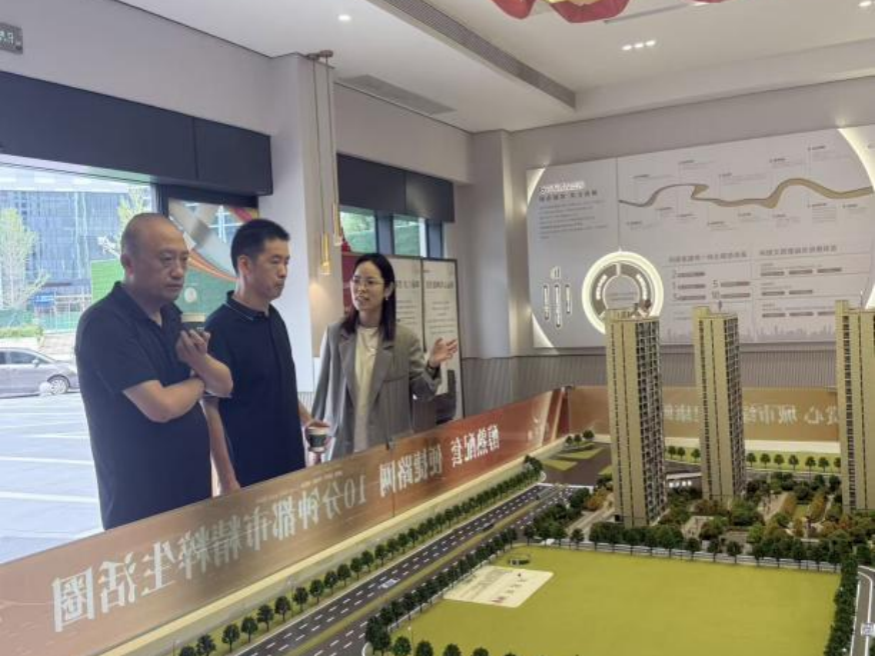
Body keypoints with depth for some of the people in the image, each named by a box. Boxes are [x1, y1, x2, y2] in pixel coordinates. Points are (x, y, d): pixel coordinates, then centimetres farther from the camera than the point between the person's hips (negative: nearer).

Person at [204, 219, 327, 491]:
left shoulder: (274, 318, 6)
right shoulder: (220, 327, -17)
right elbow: (210, 408, -17)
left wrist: (304, 418, 9)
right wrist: (227, 481, -18)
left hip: (290, 463, 7)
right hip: (248, 473, -7)